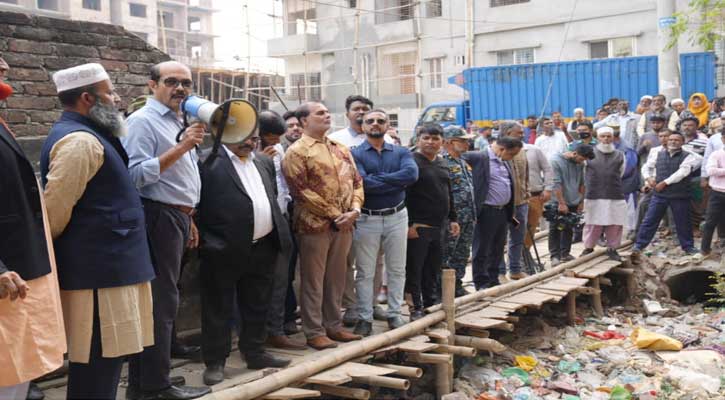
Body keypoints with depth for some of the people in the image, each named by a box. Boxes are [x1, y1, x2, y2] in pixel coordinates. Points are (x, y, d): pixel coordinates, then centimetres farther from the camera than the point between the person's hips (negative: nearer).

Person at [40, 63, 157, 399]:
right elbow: (54, 211, -20)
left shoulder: (82, 135, 18)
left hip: (100, 266, 11)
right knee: (99, 362, -5)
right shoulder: (81, 141, -16)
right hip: (98, 270, -11)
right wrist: (49, 257, -6)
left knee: (95, 363, 16)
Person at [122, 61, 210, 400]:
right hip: (159, 219, -10)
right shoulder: (144, 121, -11)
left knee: (161, 298, 13)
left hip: (177, 219, 10)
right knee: (161, 299, -6)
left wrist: (189, 219, 22)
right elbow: (136, 175, -23)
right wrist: (180, 148, -26)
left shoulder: (177, 122, 18)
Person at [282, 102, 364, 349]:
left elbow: (356, 180, 14)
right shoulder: (297, 151, -7)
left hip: (343, 225, 6)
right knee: (313, 280, 2)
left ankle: (334, 326, 24)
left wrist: (354, 209, -5)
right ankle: (314, 333, 10)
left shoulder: (341, 149, 15)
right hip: (314, 225, -6)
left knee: (336, 278, 13)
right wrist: (335, 215, -14)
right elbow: (301, 191, -14)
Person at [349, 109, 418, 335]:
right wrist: (397, 182, -14)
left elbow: (412, 174, -15)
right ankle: (364, 318, 13)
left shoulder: (401, 152, 6)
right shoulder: (355, 154, -3)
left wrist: (377, 179, -17)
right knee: (365, 272, 4)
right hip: (366, 219, -2)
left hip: (397, 217, 3)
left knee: (397, 270, 10)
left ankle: (394, 314, 22)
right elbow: (362, 183, -20)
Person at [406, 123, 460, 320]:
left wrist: (453, 219, 20)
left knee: (433, 270, 15)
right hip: (418, 227, -8)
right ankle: (415, 309, 5)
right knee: (414, 270, -2)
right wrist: (408, 224, -20)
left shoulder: (442, 163, 15)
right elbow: (404, 195, -16)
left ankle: (431, 304, 26)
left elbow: (448, 193, 24)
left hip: (438, 226, 8)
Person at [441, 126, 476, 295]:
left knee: (462, 255, 15)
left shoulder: (464, 163, 16)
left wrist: (473, 214, 20)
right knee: (445, 255, -2)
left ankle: (457, 286, 25)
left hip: (468, 219, 9)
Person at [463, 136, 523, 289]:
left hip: (503, 212, 8)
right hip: (487, 212, -8)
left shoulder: (505, 161, 14)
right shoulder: (479, 157, -11)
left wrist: (510, 213, 19)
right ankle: (481, 283, 11)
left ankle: (493, 281, 25)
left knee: (497, 249, 14)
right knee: (482, 250, 2)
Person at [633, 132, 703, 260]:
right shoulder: (659, 154, 9)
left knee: (683, 223, 9)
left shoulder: (688, 156, -4)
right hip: (659, 194, 2)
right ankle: (638, 247, 3)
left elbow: (682, 172, -16)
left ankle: (688, 247, 27)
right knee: (649, 220, 0)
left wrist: (664, 183, -17)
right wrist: (648, 178, -4)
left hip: (679, 195, -2)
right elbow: (646, 166, 15)